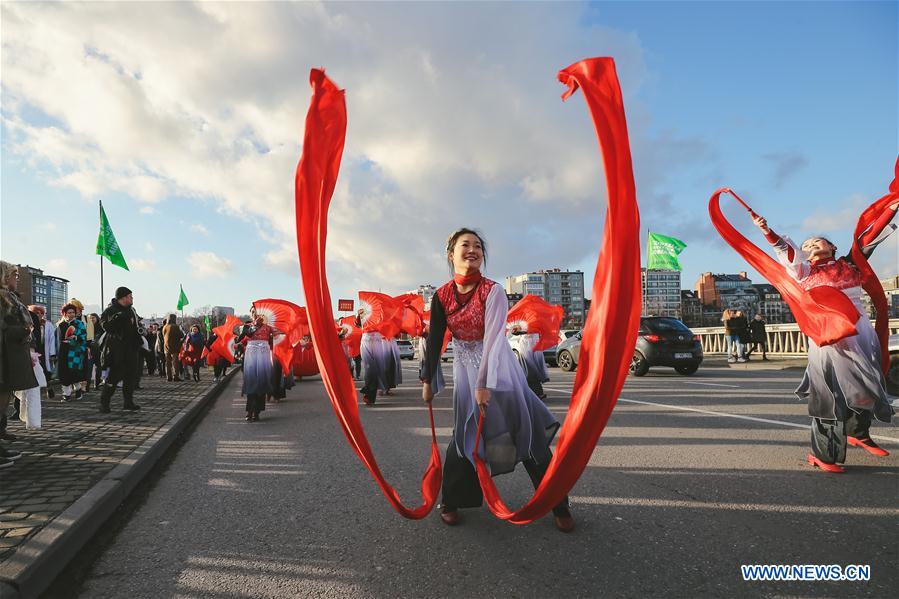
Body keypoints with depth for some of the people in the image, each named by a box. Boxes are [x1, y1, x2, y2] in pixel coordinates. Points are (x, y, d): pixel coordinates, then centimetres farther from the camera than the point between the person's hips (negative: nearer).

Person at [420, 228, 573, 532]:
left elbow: (492, 338, -20)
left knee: (527, 430, -3)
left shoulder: (493, 291, -14)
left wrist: (485, 384, -25)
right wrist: (428, 381, 2)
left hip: (499, 365, -2)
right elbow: (434, 340, 1)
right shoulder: (442, 296, -4)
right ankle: (450, 501, 19)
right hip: (465, 369, 2)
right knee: (465, 433, 0)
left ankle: (558, 504, 7)